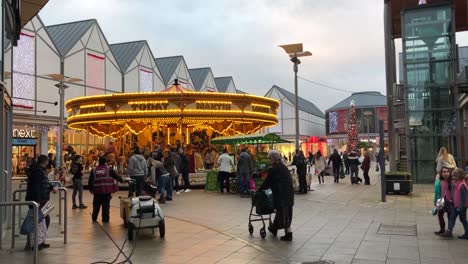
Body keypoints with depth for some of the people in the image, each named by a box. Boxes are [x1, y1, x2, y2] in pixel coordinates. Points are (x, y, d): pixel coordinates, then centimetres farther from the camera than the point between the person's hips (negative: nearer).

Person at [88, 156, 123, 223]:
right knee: (106, 206, 5)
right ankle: (105, 219, 7)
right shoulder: (109, 169, -1)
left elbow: (90, 180, 7)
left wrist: (90, 189, 18)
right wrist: (121, 180, 23)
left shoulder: (94, 170, 7)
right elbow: (116, 176, 5)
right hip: (107, 190, -2)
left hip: (97, 190, 2)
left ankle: (94, 218, 22)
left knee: (96, 205, 16)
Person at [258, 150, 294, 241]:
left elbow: (267, 182, -9)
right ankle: (274, 227, 36)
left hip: (281, 195, -9)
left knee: (282, 213, 2)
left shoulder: (273, 170, -15)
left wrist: (259, 190, 6)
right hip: (289, 193, 9)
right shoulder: (283, 167, 10)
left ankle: (288, 234, 6)